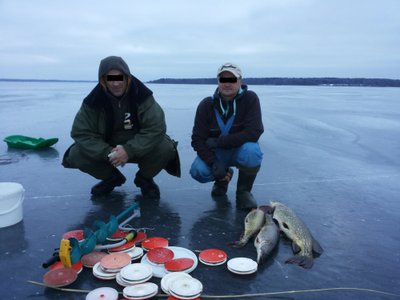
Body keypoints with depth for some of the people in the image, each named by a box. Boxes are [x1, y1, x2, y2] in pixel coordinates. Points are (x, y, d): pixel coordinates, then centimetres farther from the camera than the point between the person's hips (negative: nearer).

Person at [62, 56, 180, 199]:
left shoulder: (142, 96, -21)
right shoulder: (93, 101, -16)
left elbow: (156, 128, -27)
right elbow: (81, 132, -16)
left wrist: (129, 150, -35)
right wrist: (107, 153, -30)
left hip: (138, 148, -2)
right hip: (106, 150, 2)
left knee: (165, 148, -30)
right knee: (76, 155, -20)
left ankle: (144, 178, 3)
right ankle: (112, 178, 9)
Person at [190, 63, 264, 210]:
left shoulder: (250, 98, -14)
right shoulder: (206, 105, -9)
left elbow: (253, 133, -25)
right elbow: (198, 139, -13)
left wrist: (218, 142, -25)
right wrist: (213, 163, -28)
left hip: (240, 150, -1)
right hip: (215, 153, 2)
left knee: (251, 151, -36)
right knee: (198, 171, -26)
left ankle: (243, 192, -7)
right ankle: (223, 178, 12)